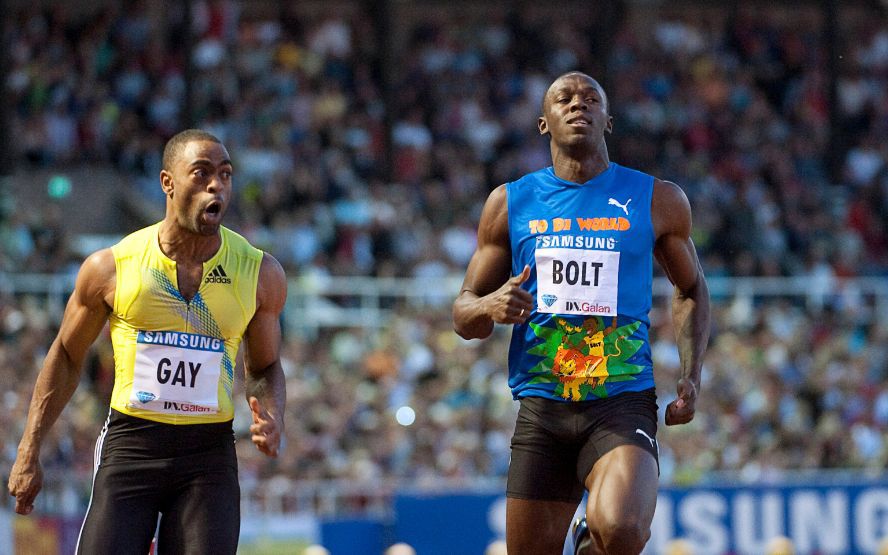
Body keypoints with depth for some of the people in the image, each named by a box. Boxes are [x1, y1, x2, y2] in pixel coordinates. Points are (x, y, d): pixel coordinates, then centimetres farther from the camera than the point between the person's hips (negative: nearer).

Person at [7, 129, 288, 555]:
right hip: (129, 444, -1)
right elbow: (66, 356, 11)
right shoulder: (111, 267, -1)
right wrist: (29, 453, 9)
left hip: (210, 453, 1)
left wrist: (272, 419, -5)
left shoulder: (260, 273, 3)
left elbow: (265, 367, 17)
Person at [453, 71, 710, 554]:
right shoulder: (510, 202, 9)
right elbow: (463, 316, 12)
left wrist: (690, 374, 7)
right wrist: (490, 307, -12)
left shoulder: (657, 201, 7)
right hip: (541, 408, 2)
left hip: (624, 403, -2)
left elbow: (691, 289, 22)